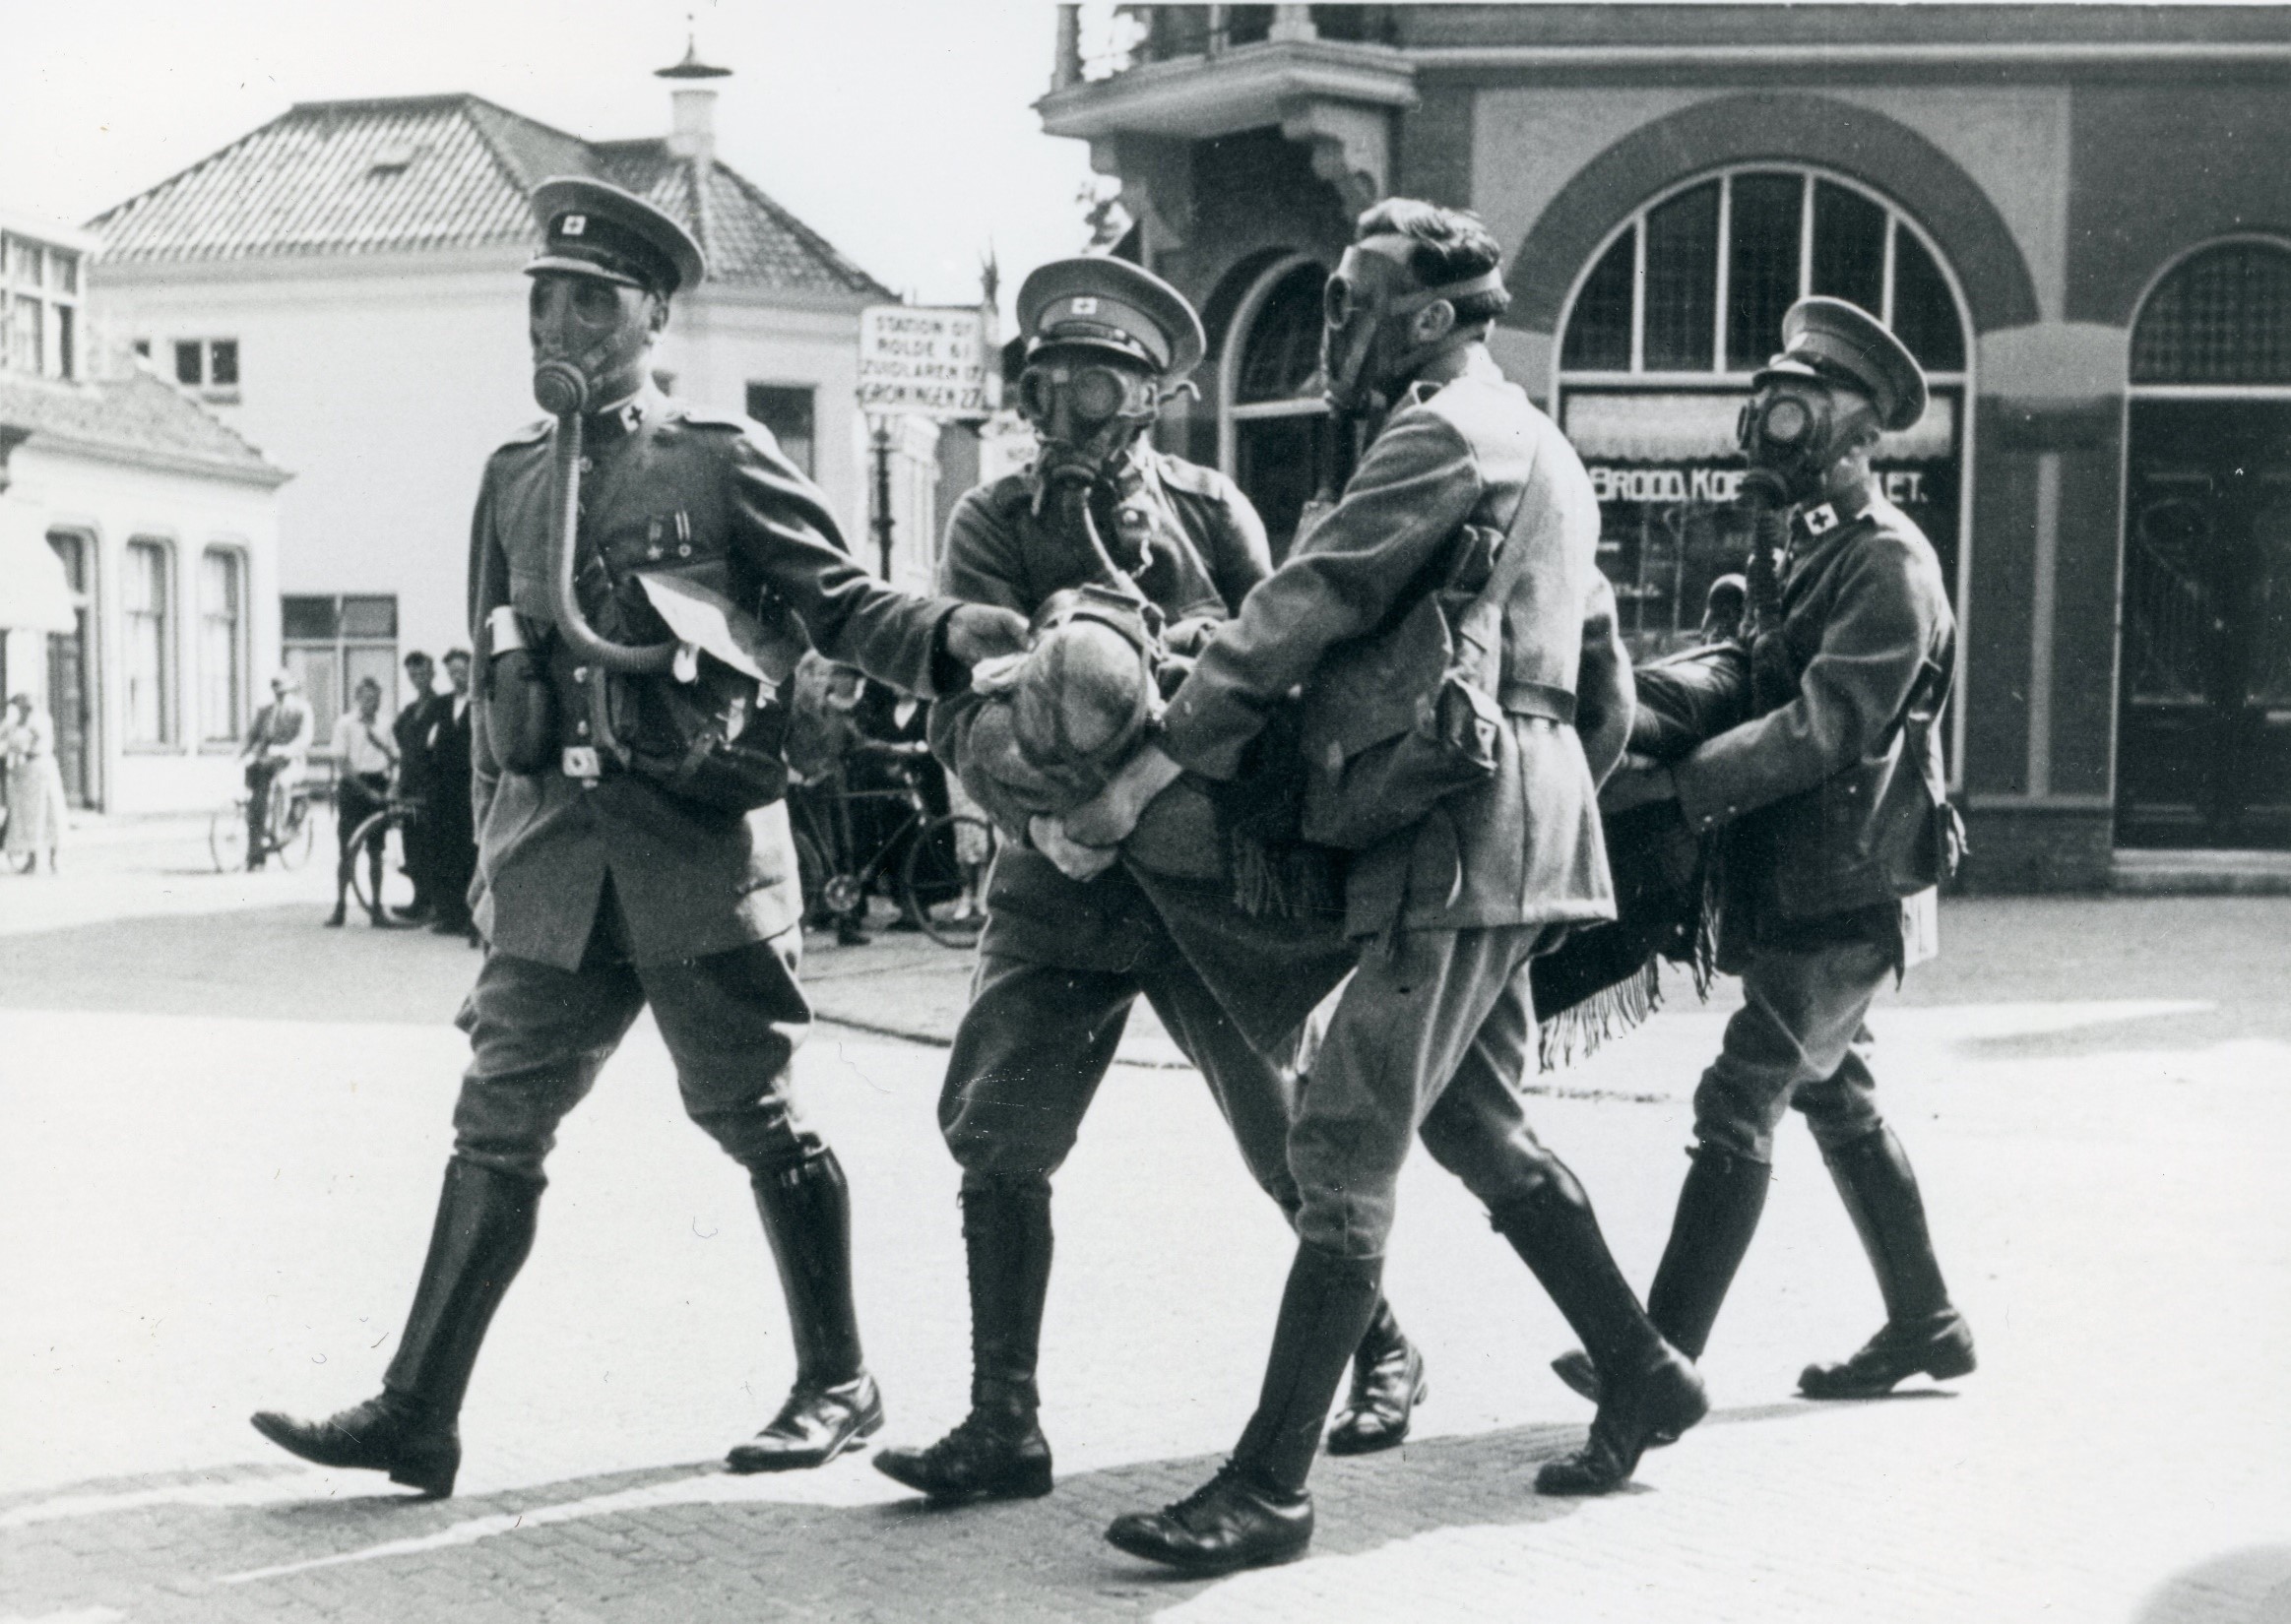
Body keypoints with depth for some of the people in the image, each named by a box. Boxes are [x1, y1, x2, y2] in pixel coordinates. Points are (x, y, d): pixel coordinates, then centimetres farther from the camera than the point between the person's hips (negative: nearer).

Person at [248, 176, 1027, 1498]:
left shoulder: (723, 462, -1)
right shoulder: (514, 481, 15)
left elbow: (843, 604, -2)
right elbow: (496, 681, 19)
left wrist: (960, 637, -21)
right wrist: (500, 853, 18)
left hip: (701, 843, -5)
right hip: (557, 852, 5)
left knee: (757, 1120, 4)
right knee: (498, 1125, 4)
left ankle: (840, 1386, 18)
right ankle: (418, 1414, 9)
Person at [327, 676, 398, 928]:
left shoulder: (381, 725, 9)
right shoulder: (345, 723, -2)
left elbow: (395, 759, 9)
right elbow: (343, 764, -8)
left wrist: (379, 742, -9)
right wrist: (366, 790, -13)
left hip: (377, 789, 3)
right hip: (353, 787, -3)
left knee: (376, 850, 5)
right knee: (348, 850, -3)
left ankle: (377, 906, 10)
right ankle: (339, 905, 2)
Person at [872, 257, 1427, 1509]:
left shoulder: (1213, 512, 4)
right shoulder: (994, 523, 3)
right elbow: (963, 701, -8)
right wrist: (1036, 801, -26)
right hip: (1059, 879, 1)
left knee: (1285, 1133, 3)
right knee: (998, 1141, -7)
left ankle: (1380, 1348, 27)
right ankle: (1004, 1427, 3)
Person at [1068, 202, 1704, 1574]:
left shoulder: (1446, 433, -11)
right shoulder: (1535, 445, 22)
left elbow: (1302, 614, -18)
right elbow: (1593, 639, 25)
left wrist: (1149, 769, -19)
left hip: (1465, 831, -10)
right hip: (1526, 818, 11)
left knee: (1346, 1150, -11)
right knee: (1474, 1121, 20)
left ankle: (1270, 1490, -9)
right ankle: (1647, 1375, 27)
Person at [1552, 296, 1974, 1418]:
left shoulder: (1887, 562, -15)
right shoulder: (1813, 550, 16)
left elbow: (1822, 728, -24)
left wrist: (1671, 781, -28)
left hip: (1847, 895, -10)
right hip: (1803, 892, 10)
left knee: (1738, 1103, -11)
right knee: (1839, 1101, 16)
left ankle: (1663, 1358, -10)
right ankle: (1926, 1325, 28)